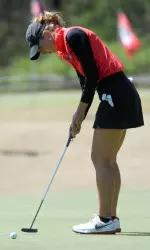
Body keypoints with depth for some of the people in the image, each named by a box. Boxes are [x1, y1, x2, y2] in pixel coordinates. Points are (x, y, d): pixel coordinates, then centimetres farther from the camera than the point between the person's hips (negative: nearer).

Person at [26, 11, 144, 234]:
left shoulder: (73, 36, -11)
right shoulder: (64, 48, 18)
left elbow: (92, 75, -15)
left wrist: (80, 111, -5)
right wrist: (79, 118, 9)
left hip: (115, 95, -10)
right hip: (120, 96, 10)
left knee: (101, 159, -6)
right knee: (107, 160, 12)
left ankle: (105, 220, -4)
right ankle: (111, 218, 14)